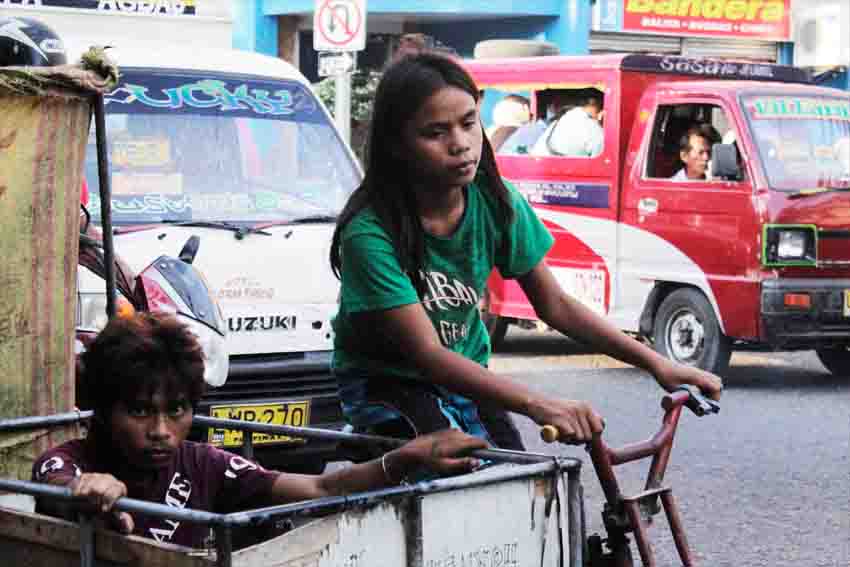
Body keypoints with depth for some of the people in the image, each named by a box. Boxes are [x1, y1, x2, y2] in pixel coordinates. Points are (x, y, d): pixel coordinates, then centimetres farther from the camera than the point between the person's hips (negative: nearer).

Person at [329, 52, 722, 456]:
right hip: (387, 382, -5)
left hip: (464, 376, 5)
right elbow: (426, 352, -31)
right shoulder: (371, 233, -28)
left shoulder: (497, 203, -13)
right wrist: (536, 405, -43)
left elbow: (555, 305, -3)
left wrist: (656, 364, -11)